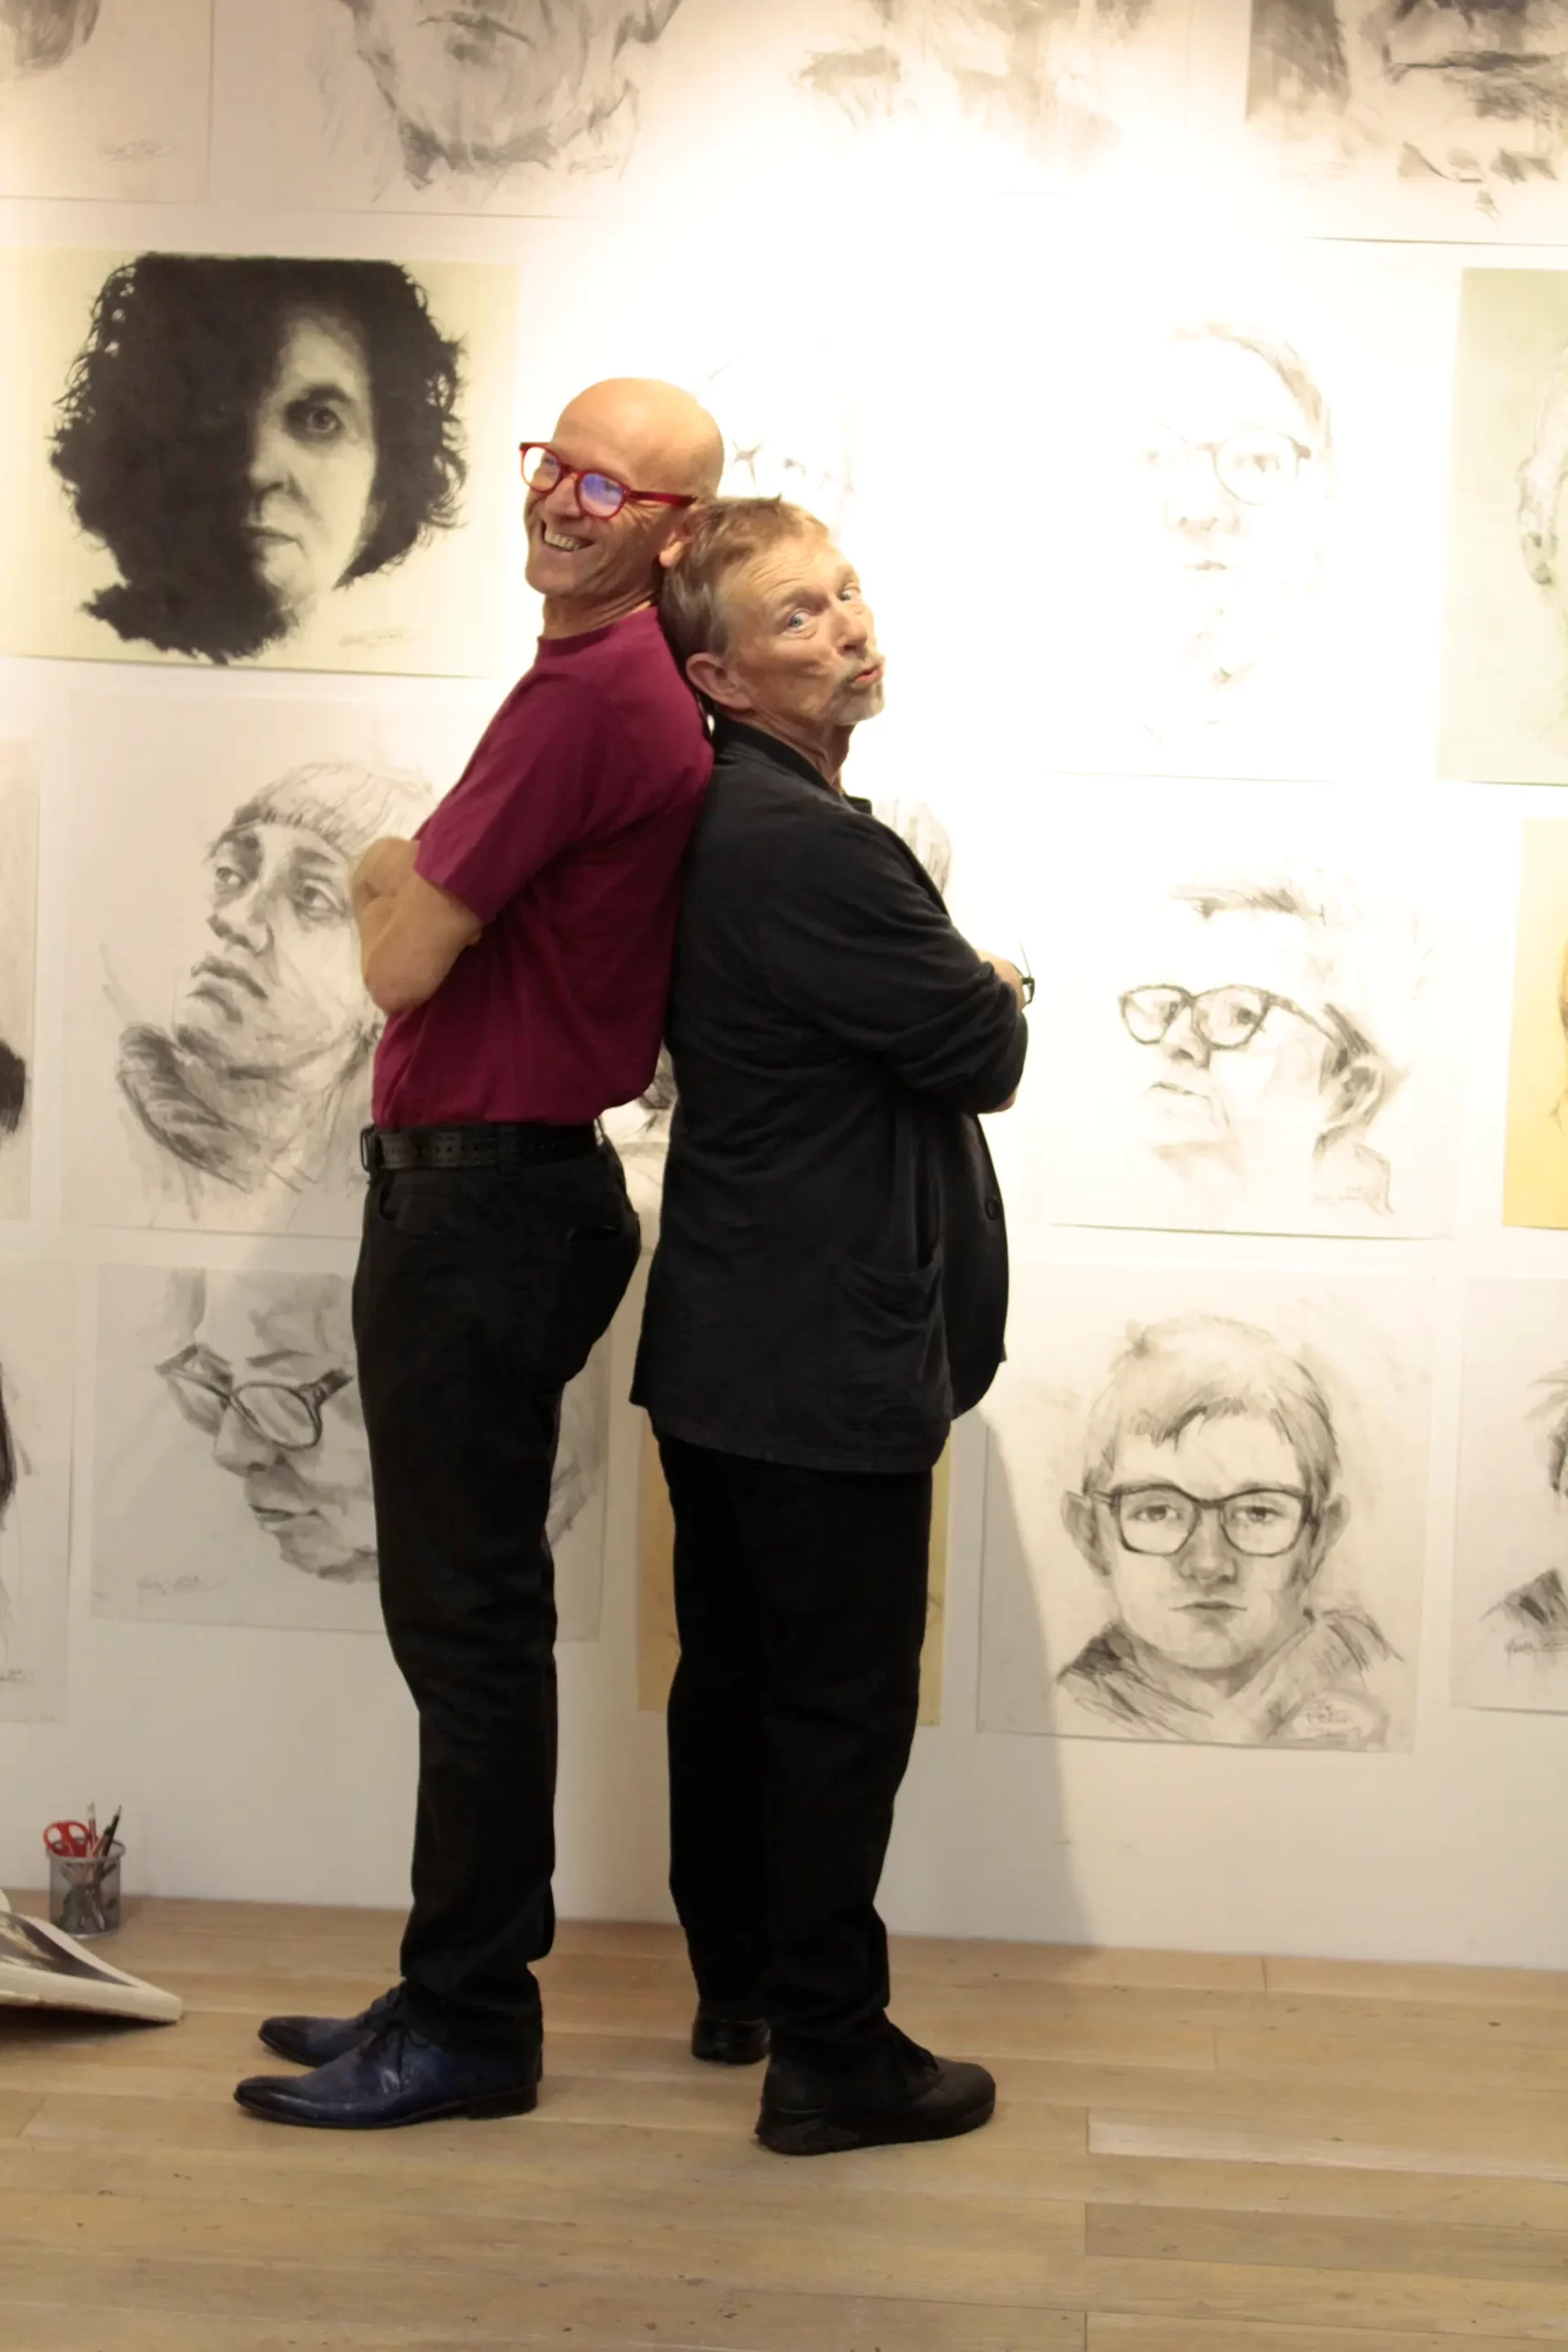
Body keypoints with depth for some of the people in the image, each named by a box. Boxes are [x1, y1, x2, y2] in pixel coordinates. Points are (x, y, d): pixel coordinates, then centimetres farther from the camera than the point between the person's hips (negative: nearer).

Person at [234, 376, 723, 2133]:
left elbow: (403, 962, -16)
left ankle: (468, 2024, 10)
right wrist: (418, 883, 3)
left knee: (467, 1617, -2)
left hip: (477, 1202, -10)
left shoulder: (586, 695, -17)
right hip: (493, 1193, 10)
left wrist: (396, 890, 4)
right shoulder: (643, 685, 15)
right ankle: (453, 1988, 26)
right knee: (461, 1611, 15)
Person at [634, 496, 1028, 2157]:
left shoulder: (715, 820, 10)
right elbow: (982, 1053, -16)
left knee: (733, 1674, 18)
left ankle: (736, 1983, 33)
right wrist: (997, 1001, 5)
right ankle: (829, 2055, 11)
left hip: (722, 1339, 10)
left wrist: (951, 998, 5)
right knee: (844, 1705, 1)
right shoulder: (808, 841, -21)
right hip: (829, 1360, -10)